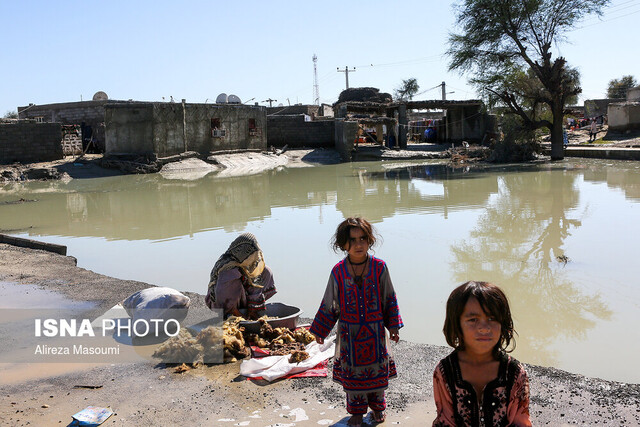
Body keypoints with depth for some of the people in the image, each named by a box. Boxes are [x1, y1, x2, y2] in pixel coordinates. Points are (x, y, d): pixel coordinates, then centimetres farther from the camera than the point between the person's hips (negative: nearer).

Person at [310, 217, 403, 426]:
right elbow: (329, 304, 1)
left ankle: (377, 405, 37)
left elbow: (389, 300, 0)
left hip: (374, 330, 0)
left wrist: (393, 326, 0)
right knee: (351, 370, 10)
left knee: (377, 368, 14)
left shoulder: (379, 267, -11)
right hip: (349, 332, 0)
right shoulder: (338, 271, -10)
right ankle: (356, 410, 30)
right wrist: (319, 330, 6)